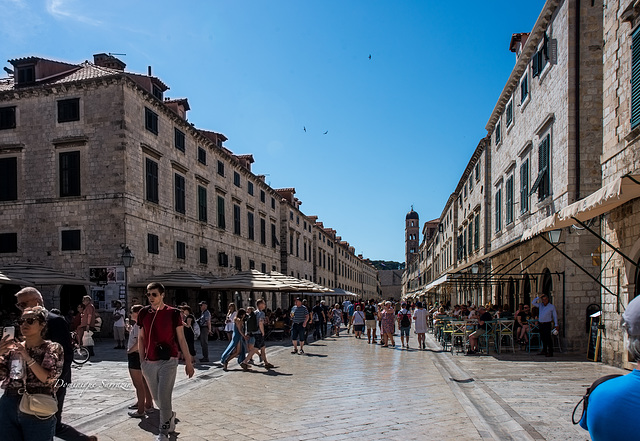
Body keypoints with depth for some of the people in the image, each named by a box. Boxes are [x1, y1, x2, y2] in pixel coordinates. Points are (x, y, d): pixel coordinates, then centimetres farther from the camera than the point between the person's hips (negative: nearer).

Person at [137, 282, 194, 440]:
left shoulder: (173, 313, -6)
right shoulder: (143, 313, 3)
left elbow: (181, 339, -1)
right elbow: (141, 338, 12)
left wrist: (188, 362, -1)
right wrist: (142, 360, 7)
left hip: (168, 361, -4)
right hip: (149, 362, 4)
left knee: (164, 397, -9)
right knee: (156, 397, 14)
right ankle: (170, 415, 42)